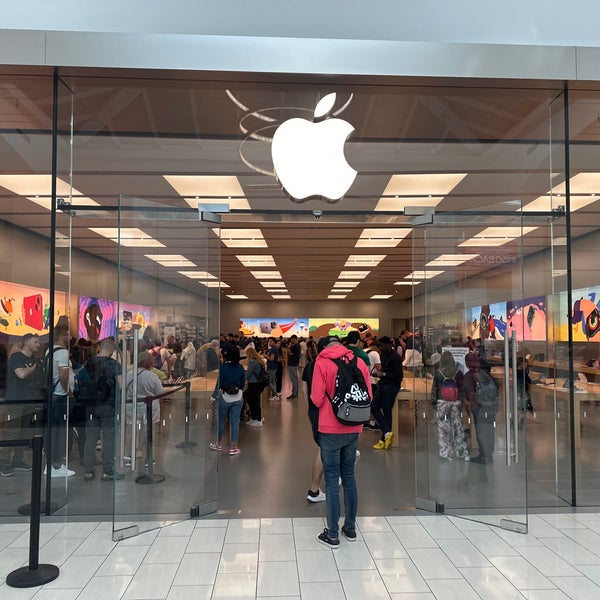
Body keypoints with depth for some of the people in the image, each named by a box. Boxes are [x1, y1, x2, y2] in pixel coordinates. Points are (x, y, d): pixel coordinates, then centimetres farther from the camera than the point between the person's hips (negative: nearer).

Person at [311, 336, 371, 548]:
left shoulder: (322, 362, -10)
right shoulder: (359, 362, 0)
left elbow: (317, 399, -12)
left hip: (330, 429, -4)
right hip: (354, 429, 4)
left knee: (332, 479, 4)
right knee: (349, 476, 17)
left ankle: (332, 534, 10)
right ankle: (350, 528, 26)